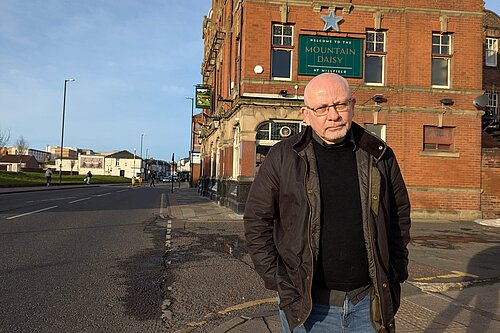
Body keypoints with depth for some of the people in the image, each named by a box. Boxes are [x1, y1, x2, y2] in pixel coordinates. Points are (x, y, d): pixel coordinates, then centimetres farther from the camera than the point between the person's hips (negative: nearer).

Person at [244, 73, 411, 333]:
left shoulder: (380, 157, 2)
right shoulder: (282, 158, -5)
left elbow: (400, 218, 13)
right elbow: (257, 221, 0)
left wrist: (395, 276, 8)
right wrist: (277, 280, -4)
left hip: (370, 303, 2)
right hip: (307, 305, -1)